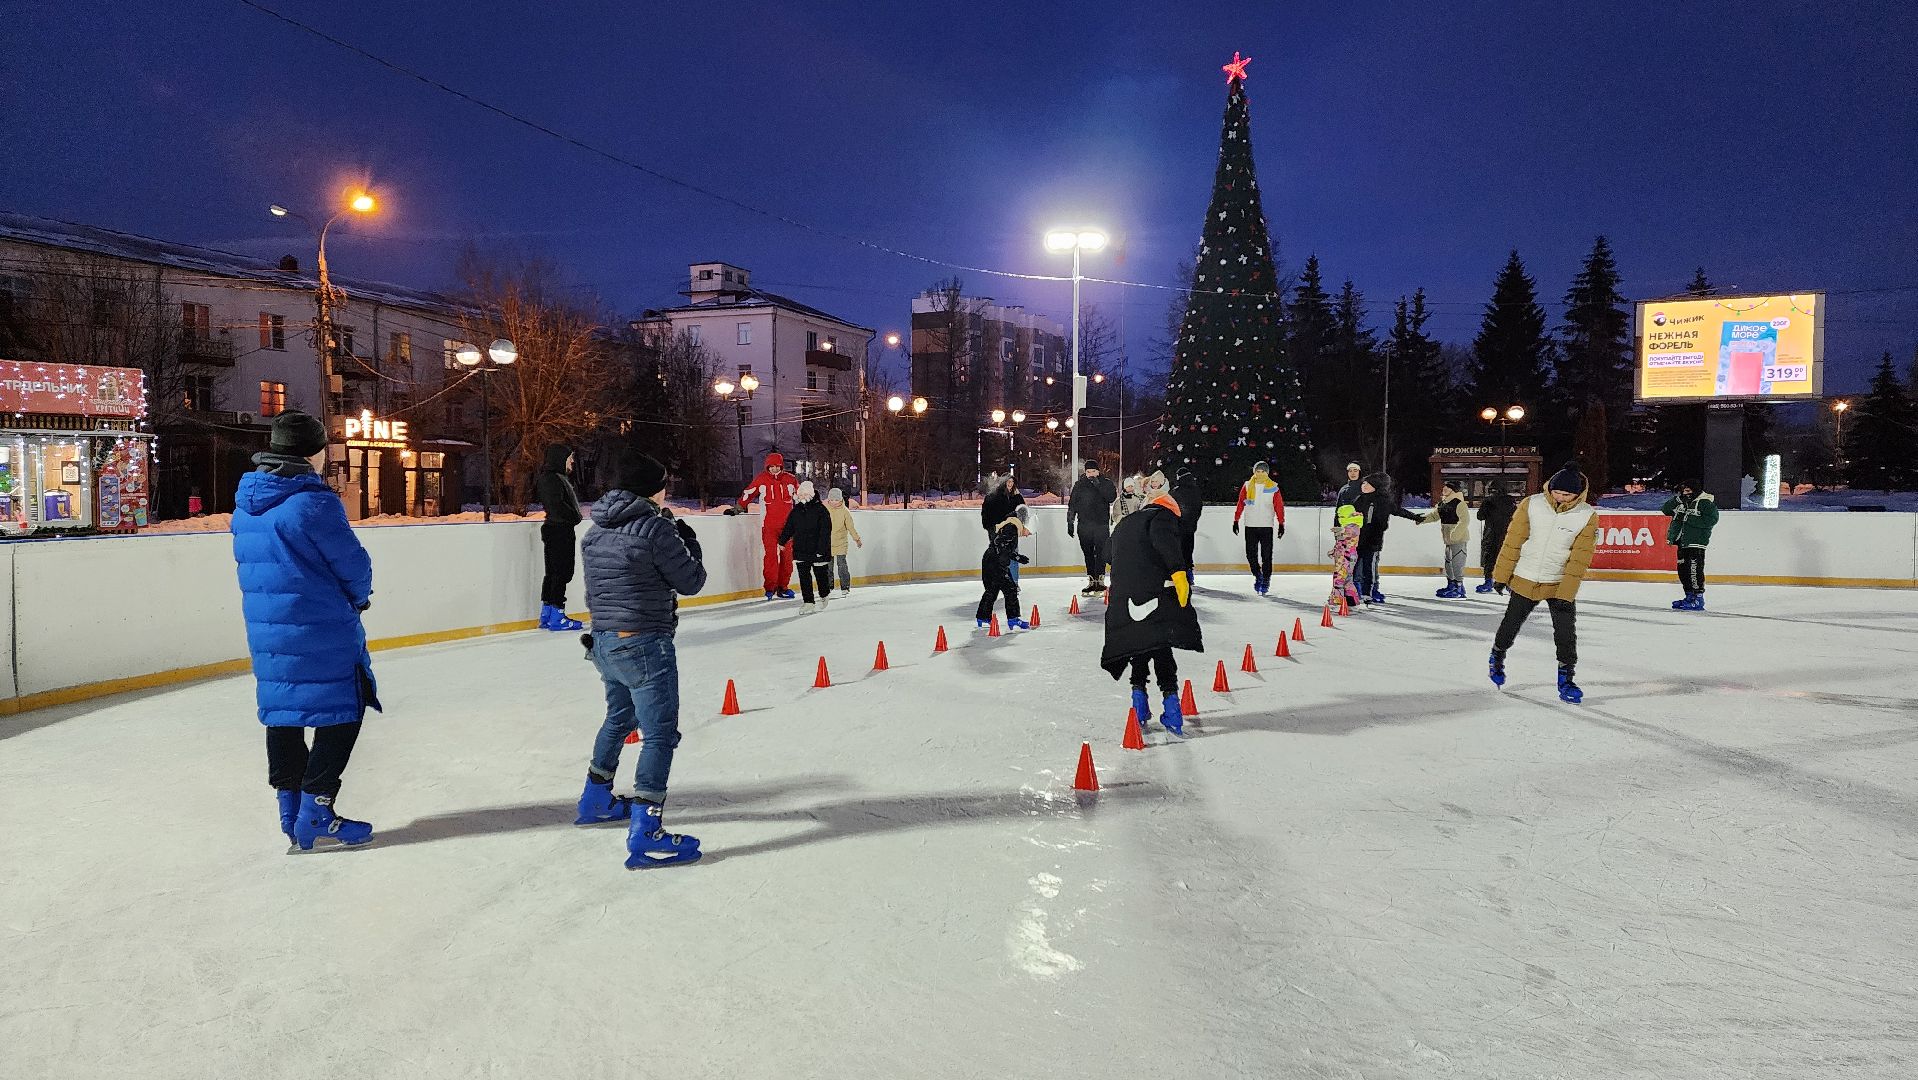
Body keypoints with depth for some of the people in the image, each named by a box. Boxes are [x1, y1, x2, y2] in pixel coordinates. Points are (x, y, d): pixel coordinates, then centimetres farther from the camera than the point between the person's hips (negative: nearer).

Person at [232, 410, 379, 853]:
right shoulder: (314, 502, -18)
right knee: (342, 715, 2)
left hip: (265, 630, 8)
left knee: (283, 716, 16)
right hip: (321, 633, -8)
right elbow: (354, 564, -12)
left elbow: (253, 564, 18)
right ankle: (314, 820, 2)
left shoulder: (245, 506, 9)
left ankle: (291, 812, 25)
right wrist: (358, 596, 9)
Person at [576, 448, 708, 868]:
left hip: (604, 640, 9)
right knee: (660, 734, -5)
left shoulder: (596, 532, 9)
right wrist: (689, 543, 7)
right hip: (643, 643, -9)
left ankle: (595, 800, 44)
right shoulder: (655, 527, -15)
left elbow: (594, 591, 16)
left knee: (620, 719, 28)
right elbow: (691, 581, -8)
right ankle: (645, 836, -8)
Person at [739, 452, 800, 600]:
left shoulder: (791, 479, 6)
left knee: (787, 556, 2)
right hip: (768, 525, -2)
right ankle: (770, 587, -1)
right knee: (771, 555, -8)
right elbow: (748, 495, 8)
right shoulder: (761, 480, 1)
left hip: (787, 524, 2)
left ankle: (782, 587, 10)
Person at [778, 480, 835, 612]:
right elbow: (788, 528, 19)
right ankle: (808, 603, 5)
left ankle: (824, 595, 36)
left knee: (821, 575, 10)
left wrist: (821, 549, -19)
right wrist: (782, 541, 22)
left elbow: (825, 532, -13)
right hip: (800, 550, 4)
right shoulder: (796, 511, 6)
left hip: (818, 551, -4)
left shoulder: (821, 510, -10)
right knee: (804, 577, 1)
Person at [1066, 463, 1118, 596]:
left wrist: (1098, 485, -19)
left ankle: (1100, 580, -2)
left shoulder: (1106, 483, 5)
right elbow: (1072, 504, 13)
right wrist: (1070, 522, 9)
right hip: (1084, 525, 3)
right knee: (1088, 554, 5)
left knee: (1100, 553, -6)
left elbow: (1111, 497, -13)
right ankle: (1091, 581, 10)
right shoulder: (1079, 485, 11)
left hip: (1101, 525, -2)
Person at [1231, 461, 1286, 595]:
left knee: (1266, 555, -2)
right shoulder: (1247, 486, 5)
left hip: (1266, 526, -1)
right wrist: (1236, 521, 5)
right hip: (1250, 526, 2)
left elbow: (1279, 507, 1)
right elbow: (1240, 504, 8)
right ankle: (1257, 575, 23)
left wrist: (1281, 524, -3)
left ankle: (1266, 579, 9)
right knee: (1251, 554, 1)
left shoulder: (1273, 488, 1)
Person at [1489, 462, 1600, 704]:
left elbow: (1579, 559, -13)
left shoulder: (1588, 516, -13)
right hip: (1524, 579, 1)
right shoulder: (1531, 505, -13)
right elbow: (1512, 542, -5)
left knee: (1566, 633, -6)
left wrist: (1566, 595, -17)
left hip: (1561, 584, -1)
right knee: (1511, 624, 13)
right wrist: (1501, 575, -1)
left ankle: (1566, 679, 10)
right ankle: (1497, 657, 40)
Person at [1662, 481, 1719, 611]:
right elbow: (1666, 510, 12)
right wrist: (1678, 498, -1)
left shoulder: (1706, 502, -6)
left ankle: (1698, 599, -9)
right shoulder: (1682, 501, 16)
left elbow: (1712, 519, -16)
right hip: (1682, 542, 8)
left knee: (1694, 569, -13)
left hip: (1696, 542, -8)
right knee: (1683, 570, 11)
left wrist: (1693, 519, -19)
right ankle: (1689, 597, 21)